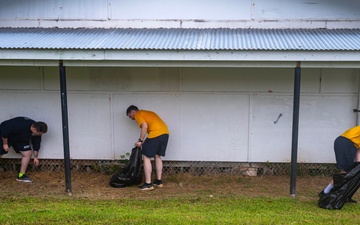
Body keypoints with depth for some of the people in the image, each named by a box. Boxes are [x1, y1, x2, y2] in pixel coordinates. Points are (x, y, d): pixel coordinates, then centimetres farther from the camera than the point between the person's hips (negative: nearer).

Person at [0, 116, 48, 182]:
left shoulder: (37, 131, -19)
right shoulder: (20, 125, -42)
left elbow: (36, 143, -2)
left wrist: (35, 157, 4)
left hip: (20, 139, 6)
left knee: (27, 153, -6)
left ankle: (21, 175, 2)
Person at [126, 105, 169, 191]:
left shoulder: (138, 114, 6)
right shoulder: (147, 113, 32)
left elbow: (145, 126, -11)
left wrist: (140, 140, -5)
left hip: (155, 133, -9)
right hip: (165, 133, 9)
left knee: (146, 157, 1)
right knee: (157, 156, 21)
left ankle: (148, 184, 0)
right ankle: (159, 181, 25)